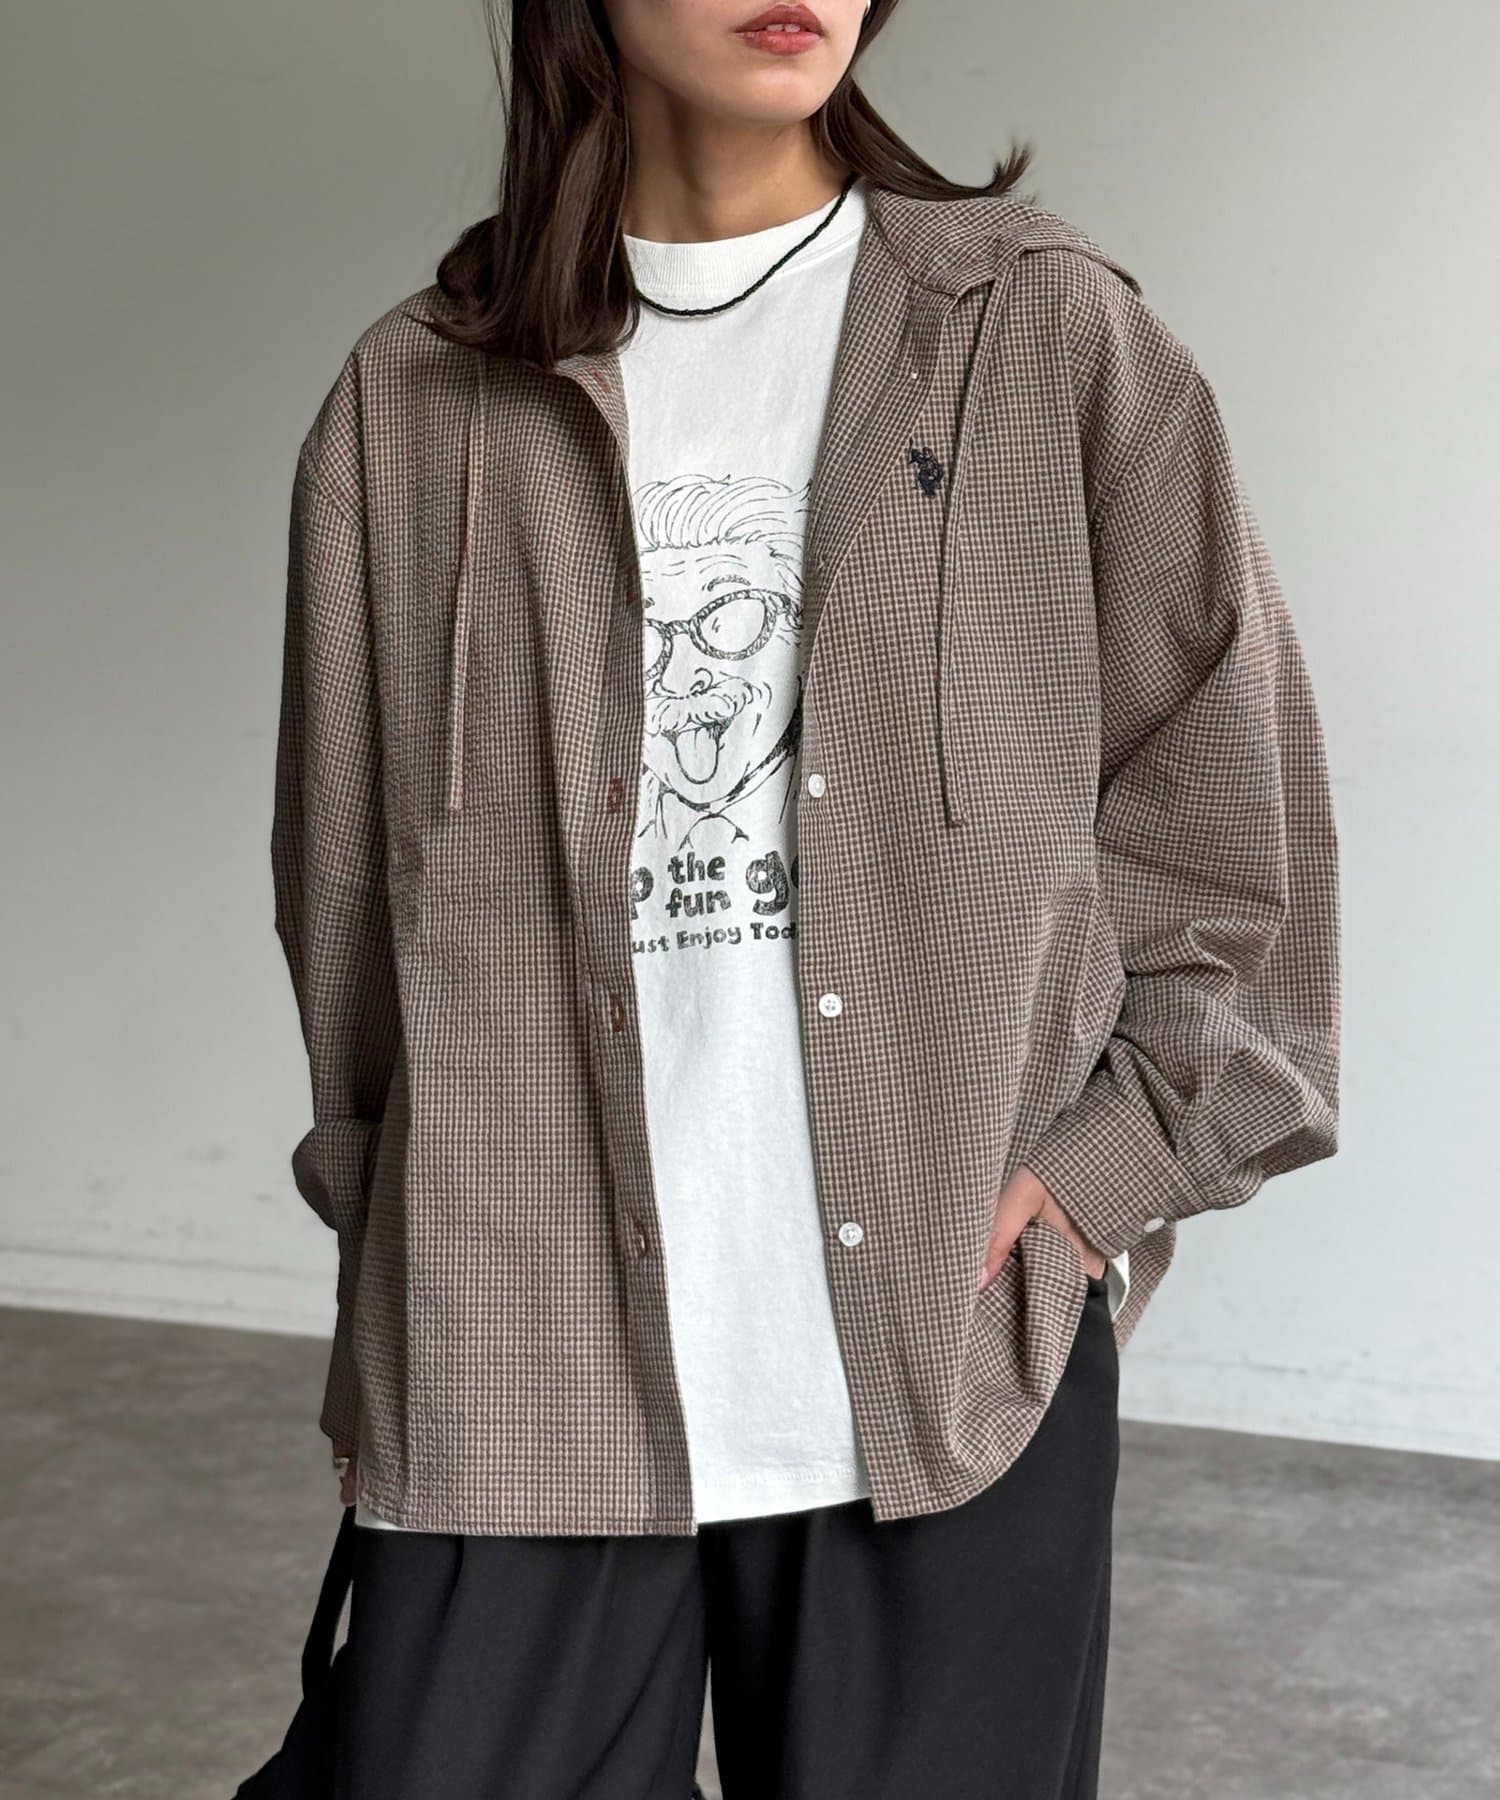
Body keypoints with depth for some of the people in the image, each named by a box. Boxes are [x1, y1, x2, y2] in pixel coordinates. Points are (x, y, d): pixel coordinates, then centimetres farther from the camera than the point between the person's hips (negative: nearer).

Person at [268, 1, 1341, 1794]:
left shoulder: (1050, 337, 4)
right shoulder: (411, 404, 7)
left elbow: (1230, 792, 6)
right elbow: (342, 877, 13)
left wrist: (1111, 1157, -4)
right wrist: (393, 1296, 12)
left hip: (960, 1353, 0)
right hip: (515, 1365, 1)